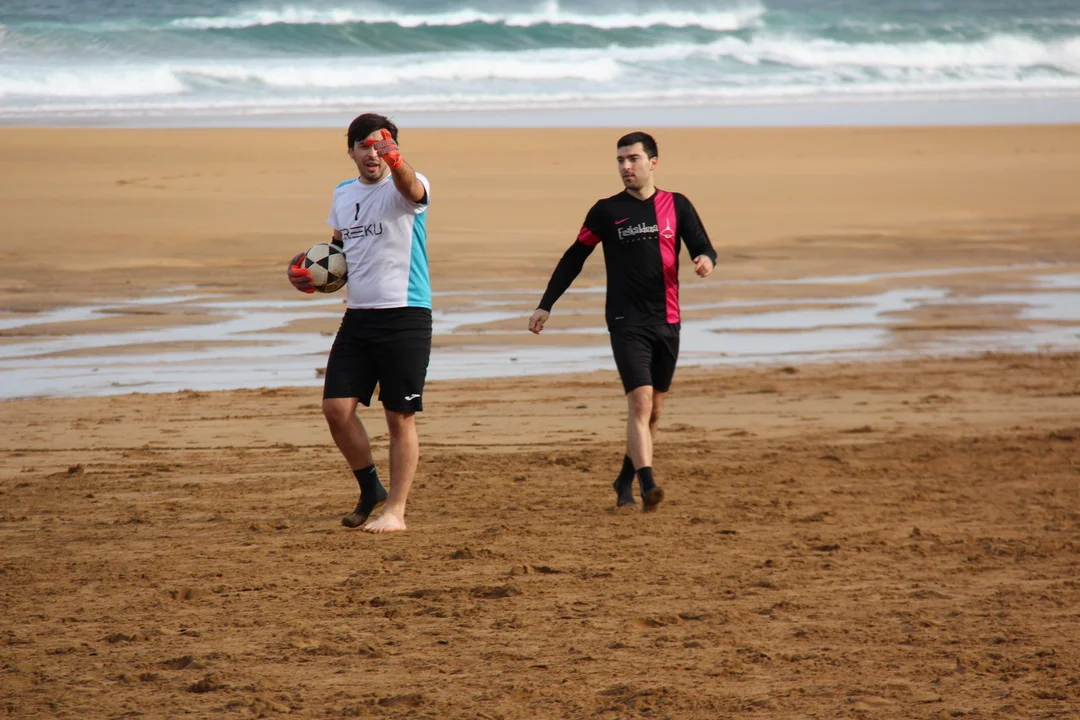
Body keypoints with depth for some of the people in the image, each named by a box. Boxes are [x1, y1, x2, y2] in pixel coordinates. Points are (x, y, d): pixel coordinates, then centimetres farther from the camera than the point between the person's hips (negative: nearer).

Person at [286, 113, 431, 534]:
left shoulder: (403, 189, -8)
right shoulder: (343, 195, 13)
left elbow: (411, 188, -34)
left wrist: (395, 161, -56)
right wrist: (313, 270, 8)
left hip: (405, 316, -6)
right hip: (358, 315, 6)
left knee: (400, 417, -2)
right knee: (336, 408, -2)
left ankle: (395, 510, 7)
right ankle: (371, 490, 19)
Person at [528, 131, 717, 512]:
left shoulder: (676, 206, 6)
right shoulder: (607, 210, 2)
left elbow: (703, 248, 4)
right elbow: (574, 258, 8)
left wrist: (706, 259, -21)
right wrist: (546, 305, 6)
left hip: (667, 323, 3)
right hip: (627, 323, -3)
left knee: (654, 410, 11)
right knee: (640, 401, -18)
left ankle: (625, 481, 27)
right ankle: (647, 485, -27)